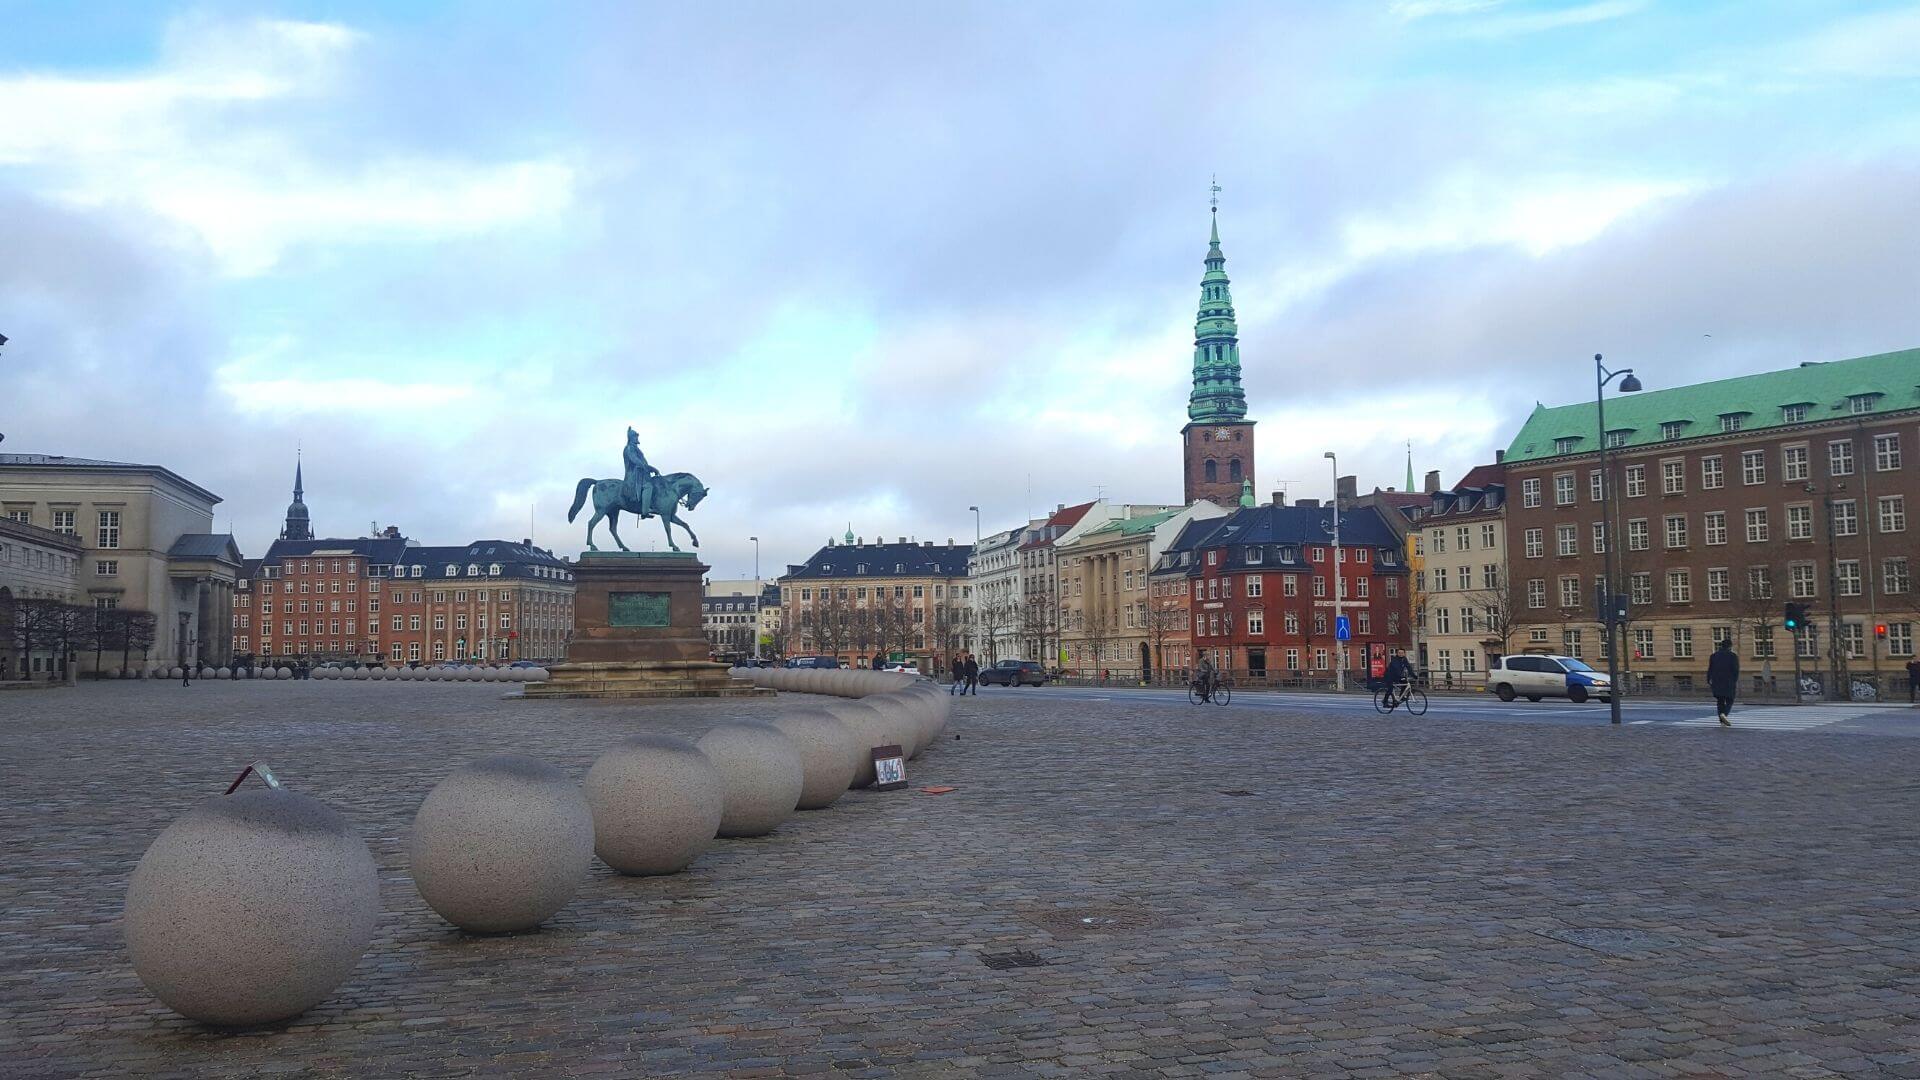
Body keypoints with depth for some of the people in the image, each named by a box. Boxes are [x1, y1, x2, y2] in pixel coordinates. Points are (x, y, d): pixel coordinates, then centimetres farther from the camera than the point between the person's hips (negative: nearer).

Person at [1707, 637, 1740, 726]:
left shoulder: (1714, 655, 7)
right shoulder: (1733, 656, -4)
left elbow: (1710, 670, 5)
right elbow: (1736, 670, -11)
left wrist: (1708, 682, 8)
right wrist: (1736, 683, -10)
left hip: (1716, 682, 3)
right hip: (1729, 682, -3)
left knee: (1720, 702, 10)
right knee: (1729, 701, 6)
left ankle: (1722, 722, 6)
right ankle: (1724, 714, -21)